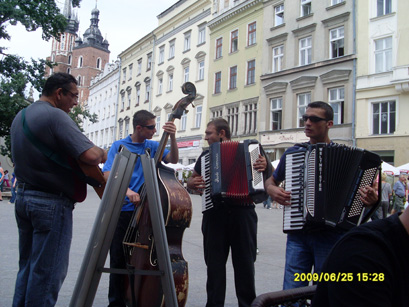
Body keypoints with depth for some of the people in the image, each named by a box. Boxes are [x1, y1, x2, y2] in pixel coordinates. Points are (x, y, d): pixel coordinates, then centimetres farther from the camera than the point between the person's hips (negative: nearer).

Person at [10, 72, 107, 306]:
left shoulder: (21, 116, 13)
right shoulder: (57, 116, -16)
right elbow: (91, 155, -27)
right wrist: (103, 154, -5)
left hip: (24, 197, 9)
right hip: (52, 202, -9)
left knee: (27, 266, 18)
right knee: (49, 272, 1)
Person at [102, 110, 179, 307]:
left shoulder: (153, 146, 9)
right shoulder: (119, 146, 0)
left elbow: (173, 159, -2)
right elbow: (107, 175, -8)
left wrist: (172, 137, -17)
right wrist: (127, 190, -24)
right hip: (122, 211, -2)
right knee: (118, 258, 5)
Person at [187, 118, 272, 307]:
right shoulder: (206, 155, 15)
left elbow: (270, 177, 6)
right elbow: (192, 180, 23)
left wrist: (265, 166, -16)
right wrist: (192, 183, 0)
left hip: (242, 212, -2)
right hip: (214, 213, 3)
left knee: (245, 262, 5)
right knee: (214, 263, 6)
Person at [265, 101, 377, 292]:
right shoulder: (292, 152, 9)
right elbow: (271, 180, 20)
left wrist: (370, 199, -16)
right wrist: (271, 190, -1)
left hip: (330, 235, -1)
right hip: (297, 234, 2)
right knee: (291, 294, 1)